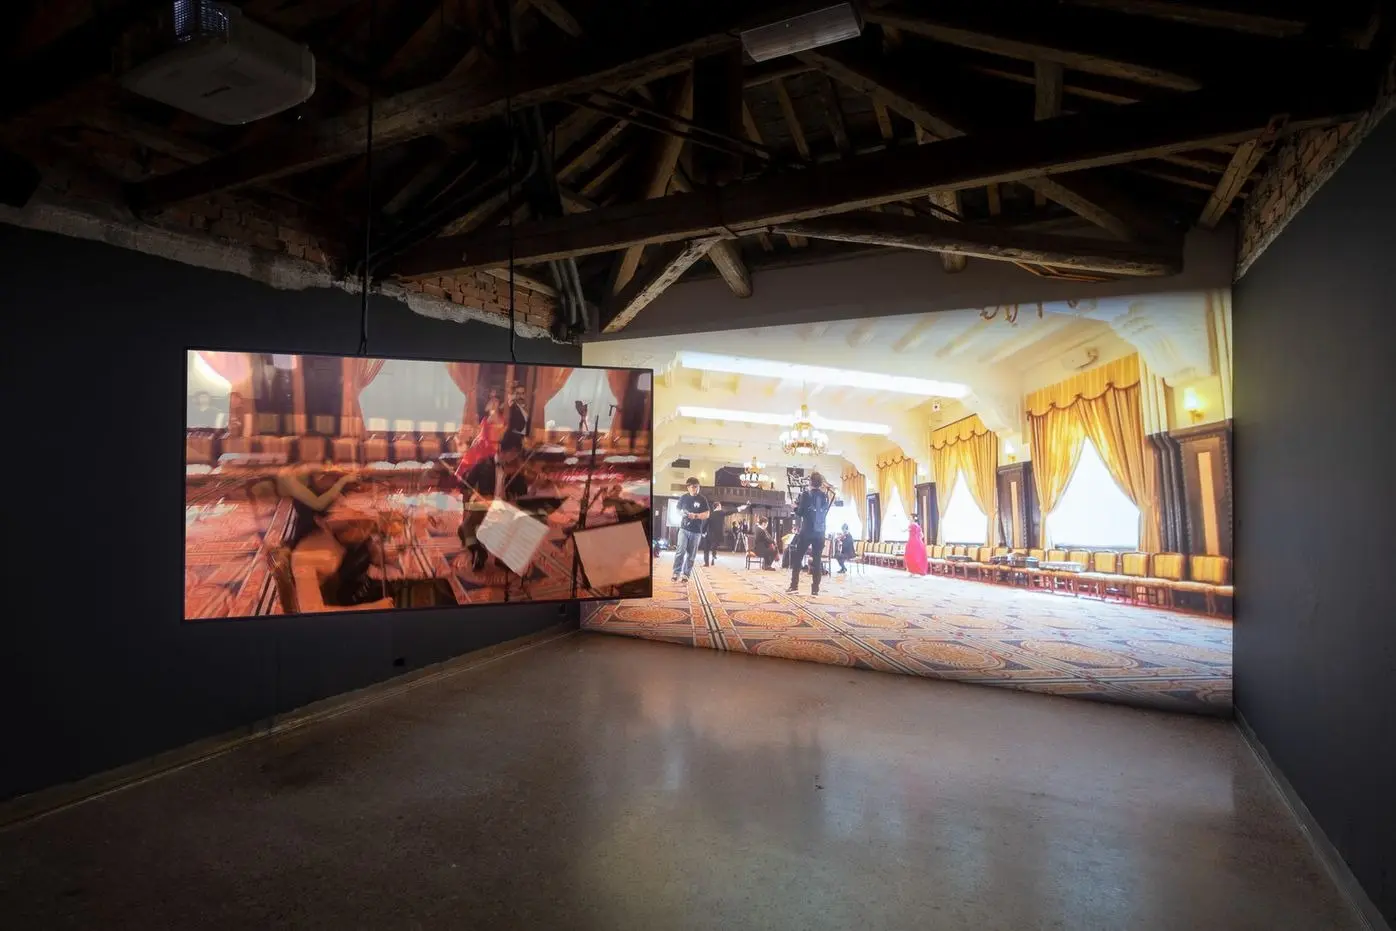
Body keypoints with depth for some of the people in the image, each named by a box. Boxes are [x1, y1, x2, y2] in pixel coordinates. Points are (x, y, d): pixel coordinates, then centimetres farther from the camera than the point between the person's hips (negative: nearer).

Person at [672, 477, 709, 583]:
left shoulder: (702, 499, 0)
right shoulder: (683, 498, 5)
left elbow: (707, 514, -1)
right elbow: (678, 510, 17)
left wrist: (695, 516, -17)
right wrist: (682, 513, -7)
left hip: (696, 531, 0)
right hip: (684, 528, 0)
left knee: (691, 554, 4)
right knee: (680, 551, -12)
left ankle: (686, 574, 12)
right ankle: (676, 573, -8)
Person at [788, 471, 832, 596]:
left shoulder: (806, 494, -7)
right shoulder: (825, 495, 6)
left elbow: (800, 513, -7)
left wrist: (796, 506, 13)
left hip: (807, 531, -3)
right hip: (820, 532, 3)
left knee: (797, 558, 7)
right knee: (818, 560, 4)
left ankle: (794, 586, 4)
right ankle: (815, 589, 2)